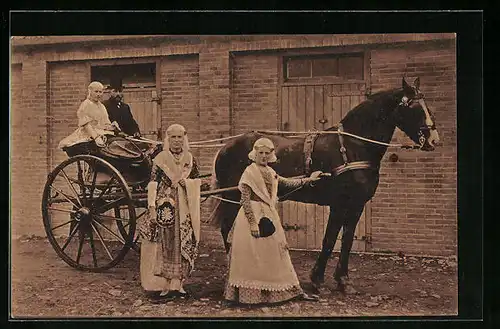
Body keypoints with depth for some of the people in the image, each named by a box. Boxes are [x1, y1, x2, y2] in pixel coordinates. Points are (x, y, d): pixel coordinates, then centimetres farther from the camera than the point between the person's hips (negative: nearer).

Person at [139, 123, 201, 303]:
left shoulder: (190, 159, 9)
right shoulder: (160, 158, -2)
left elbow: (196, 182, 13)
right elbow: (153, 184, -8)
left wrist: (185, 181, -8)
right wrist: (151, 207, -15)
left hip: (184, 209, 4)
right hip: (164, 207, -4)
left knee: (182, 245, 6)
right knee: (162, 244, -4)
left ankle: (176, 284, 15)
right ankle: (160, 286, 1)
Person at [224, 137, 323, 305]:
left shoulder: (270, 172, 13)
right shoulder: (250, 171, -9)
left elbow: (286, 183, 26)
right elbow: (245, 200, -15)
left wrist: (308, 179, 26)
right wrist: (253, 223, -20)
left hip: (269, 215, 8)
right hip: (253, 215, -8)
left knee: (278, 252, 11)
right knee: (251, 256, -2)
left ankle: (295, 290, 17)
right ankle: (247, 294, 9)